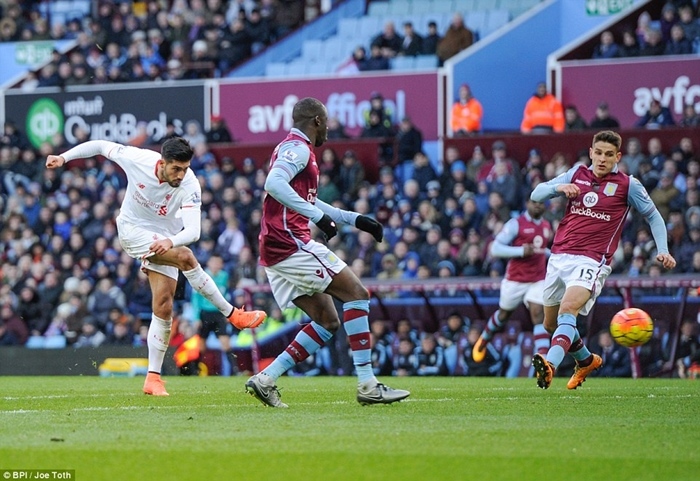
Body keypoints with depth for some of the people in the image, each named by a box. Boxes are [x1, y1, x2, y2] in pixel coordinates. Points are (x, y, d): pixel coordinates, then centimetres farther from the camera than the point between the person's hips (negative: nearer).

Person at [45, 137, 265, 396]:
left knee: (164, 308, -7)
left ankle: (153, 377, 3)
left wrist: (170, 241, -55)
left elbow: (193, 230, -35)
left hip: (164, 242, 2)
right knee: (186, 257, -27)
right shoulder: (137, 159, -24)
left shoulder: (190, 186, -25)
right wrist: (64, 157, -9)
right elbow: (101, 146, -6)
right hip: (132, 230, -2)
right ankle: (232, 314, -16)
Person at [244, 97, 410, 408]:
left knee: (328, 321, 9)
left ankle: (266, 379, 3)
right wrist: (318, 216, -28)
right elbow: (274, 183, -27)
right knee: (356, 293, -8)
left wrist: (354, 219, 32)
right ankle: (367, 384, -12)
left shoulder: (294, 149, 25)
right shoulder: (298, 148, -7)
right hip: (290, 242, -10)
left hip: (275, 251, 10)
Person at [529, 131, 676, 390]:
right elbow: (536, 194, 9)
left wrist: (663, 251, 1)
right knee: (551, 324, 16)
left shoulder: (628, 185, 2)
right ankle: (586, 361, 41)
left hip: (591, 261, -6)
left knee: (567, 310, -30)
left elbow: (653, 216, 13)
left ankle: (550, 365, -50)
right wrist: (558, 187, -12)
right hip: (559, 258, 6)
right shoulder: (577, 174, 10)